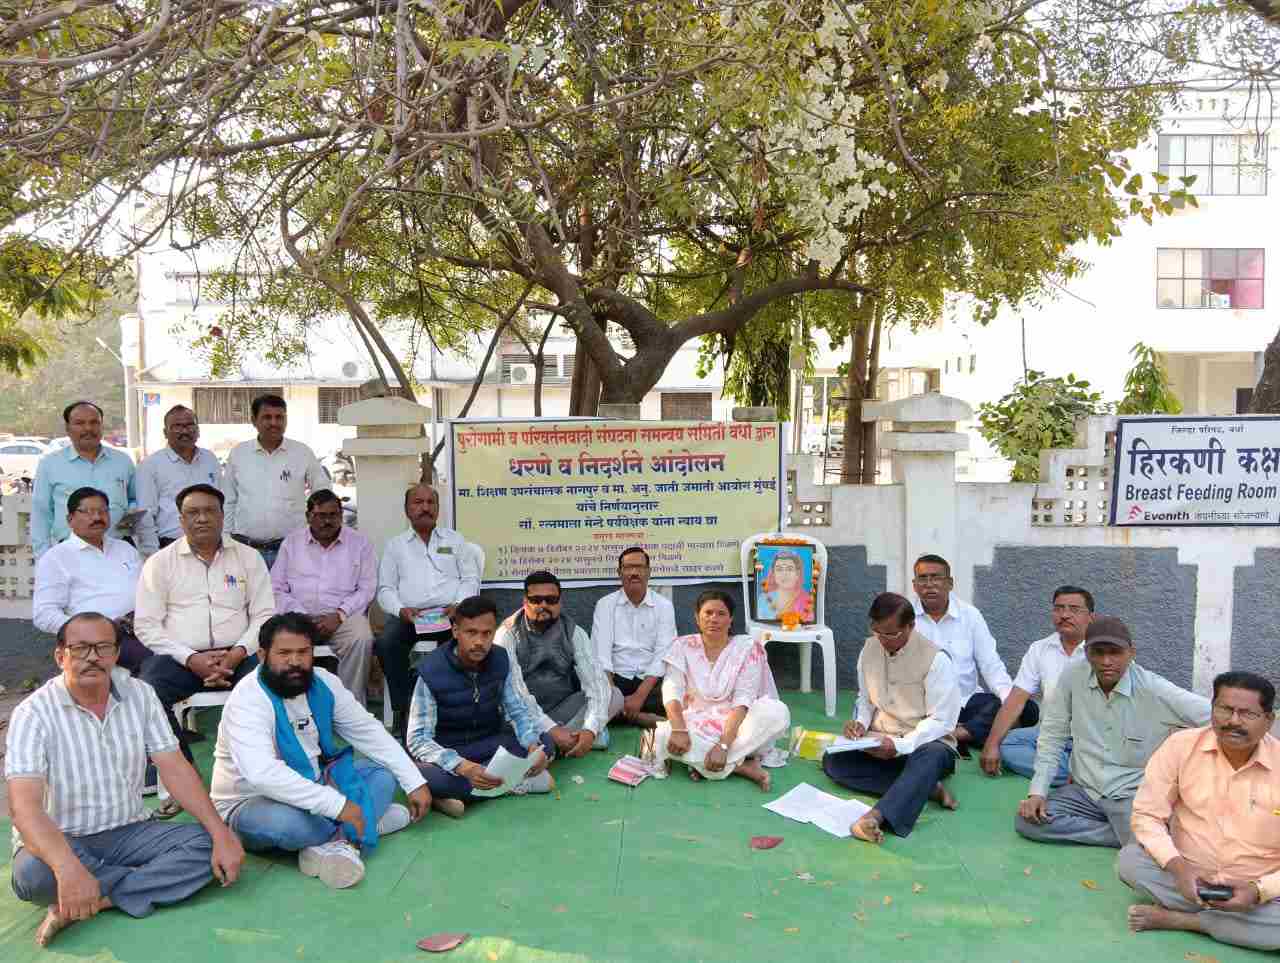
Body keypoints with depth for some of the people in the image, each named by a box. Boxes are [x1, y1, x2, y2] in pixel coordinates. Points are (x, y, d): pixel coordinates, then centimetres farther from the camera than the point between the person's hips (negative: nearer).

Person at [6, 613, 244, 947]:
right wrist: (68, 869, -44)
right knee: (34, 873, -36)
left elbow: (175, 769, -5)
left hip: (127, 832, 4)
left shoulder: (140, 695, -3)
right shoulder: (33, 713, -14)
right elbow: (25, 805, -26)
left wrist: (222, 834, -17)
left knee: (205, 845, -20)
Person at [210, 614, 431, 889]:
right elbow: (263, 774, -40)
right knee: (286, 822, -38)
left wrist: (415, 783, -5)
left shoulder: (324, 683, -4)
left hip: (311, 788, 7)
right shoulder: (248, 700, -26)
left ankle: (332, 844, -24)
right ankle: (368, 821, -10)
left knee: (383, 774, -1)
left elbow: (369, 732, 2)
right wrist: (337, 805, -42)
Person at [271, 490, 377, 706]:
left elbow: (367, 589, 4)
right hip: (299, 615, 1)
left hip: (344, 615, -1)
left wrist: (339, 615, -11)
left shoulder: (359, 543, 11)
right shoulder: (291, 542, 15)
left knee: (361, 639, -32)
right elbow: (277, 589, 9)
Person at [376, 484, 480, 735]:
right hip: (408, 614, 1)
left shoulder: (454, 540, 19)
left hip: (448, 612, -1)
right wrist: (401, 609, -9)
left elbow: (471, 578, 12)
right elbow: (385, 589, 12)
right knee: (386, 643, -30)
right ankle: (403, 708, -16)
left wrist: (459, 604, -8)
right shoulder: (395, 545, 19)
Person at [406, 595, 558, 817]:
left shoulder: (503, 661, -10)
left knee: (545, 744, -19)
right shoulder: (431, 672, -22)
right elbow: (418, 739, -24)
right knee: (425, 776, -38)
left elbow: (520, 711, -6)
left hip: (489, 744, 4)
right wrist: (463, 767, -41)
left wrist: (533, 746, -29)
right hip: (446, 752, -4)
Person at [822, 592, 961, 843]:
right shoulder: (869, 649, 1)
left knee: (930, 757, -40)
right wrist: (860, 722, -8)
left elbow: (941, 720, -16)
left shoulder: (935, 659, -15)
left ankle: (876, 817, -57)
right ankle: (923, 787, -25)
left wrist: (900, 745, -27)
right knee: (832, 760, -21)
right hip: (878, 743, 5)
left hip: (925, 743, -5)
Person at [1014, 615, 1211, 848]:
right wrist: (1037, 793, -7)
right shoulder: (1072, 676, -9)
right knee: (1027, 821, -18)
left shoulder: (1154, 690, -15)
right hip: (1084, 789, 4)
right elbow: (1052, 738, 0)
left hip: (1134, 794, -4)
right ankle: (1125, 835, -4)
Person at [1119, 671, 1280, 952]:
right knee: (1129, 861, -25)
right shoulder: (1181, 746, -10)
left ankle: (1177, 919, -16)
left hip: (1255, 888, -1)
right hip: (1187, 875, 1)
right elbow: (1147, 815, -8)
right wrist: (1178, 868, -24)